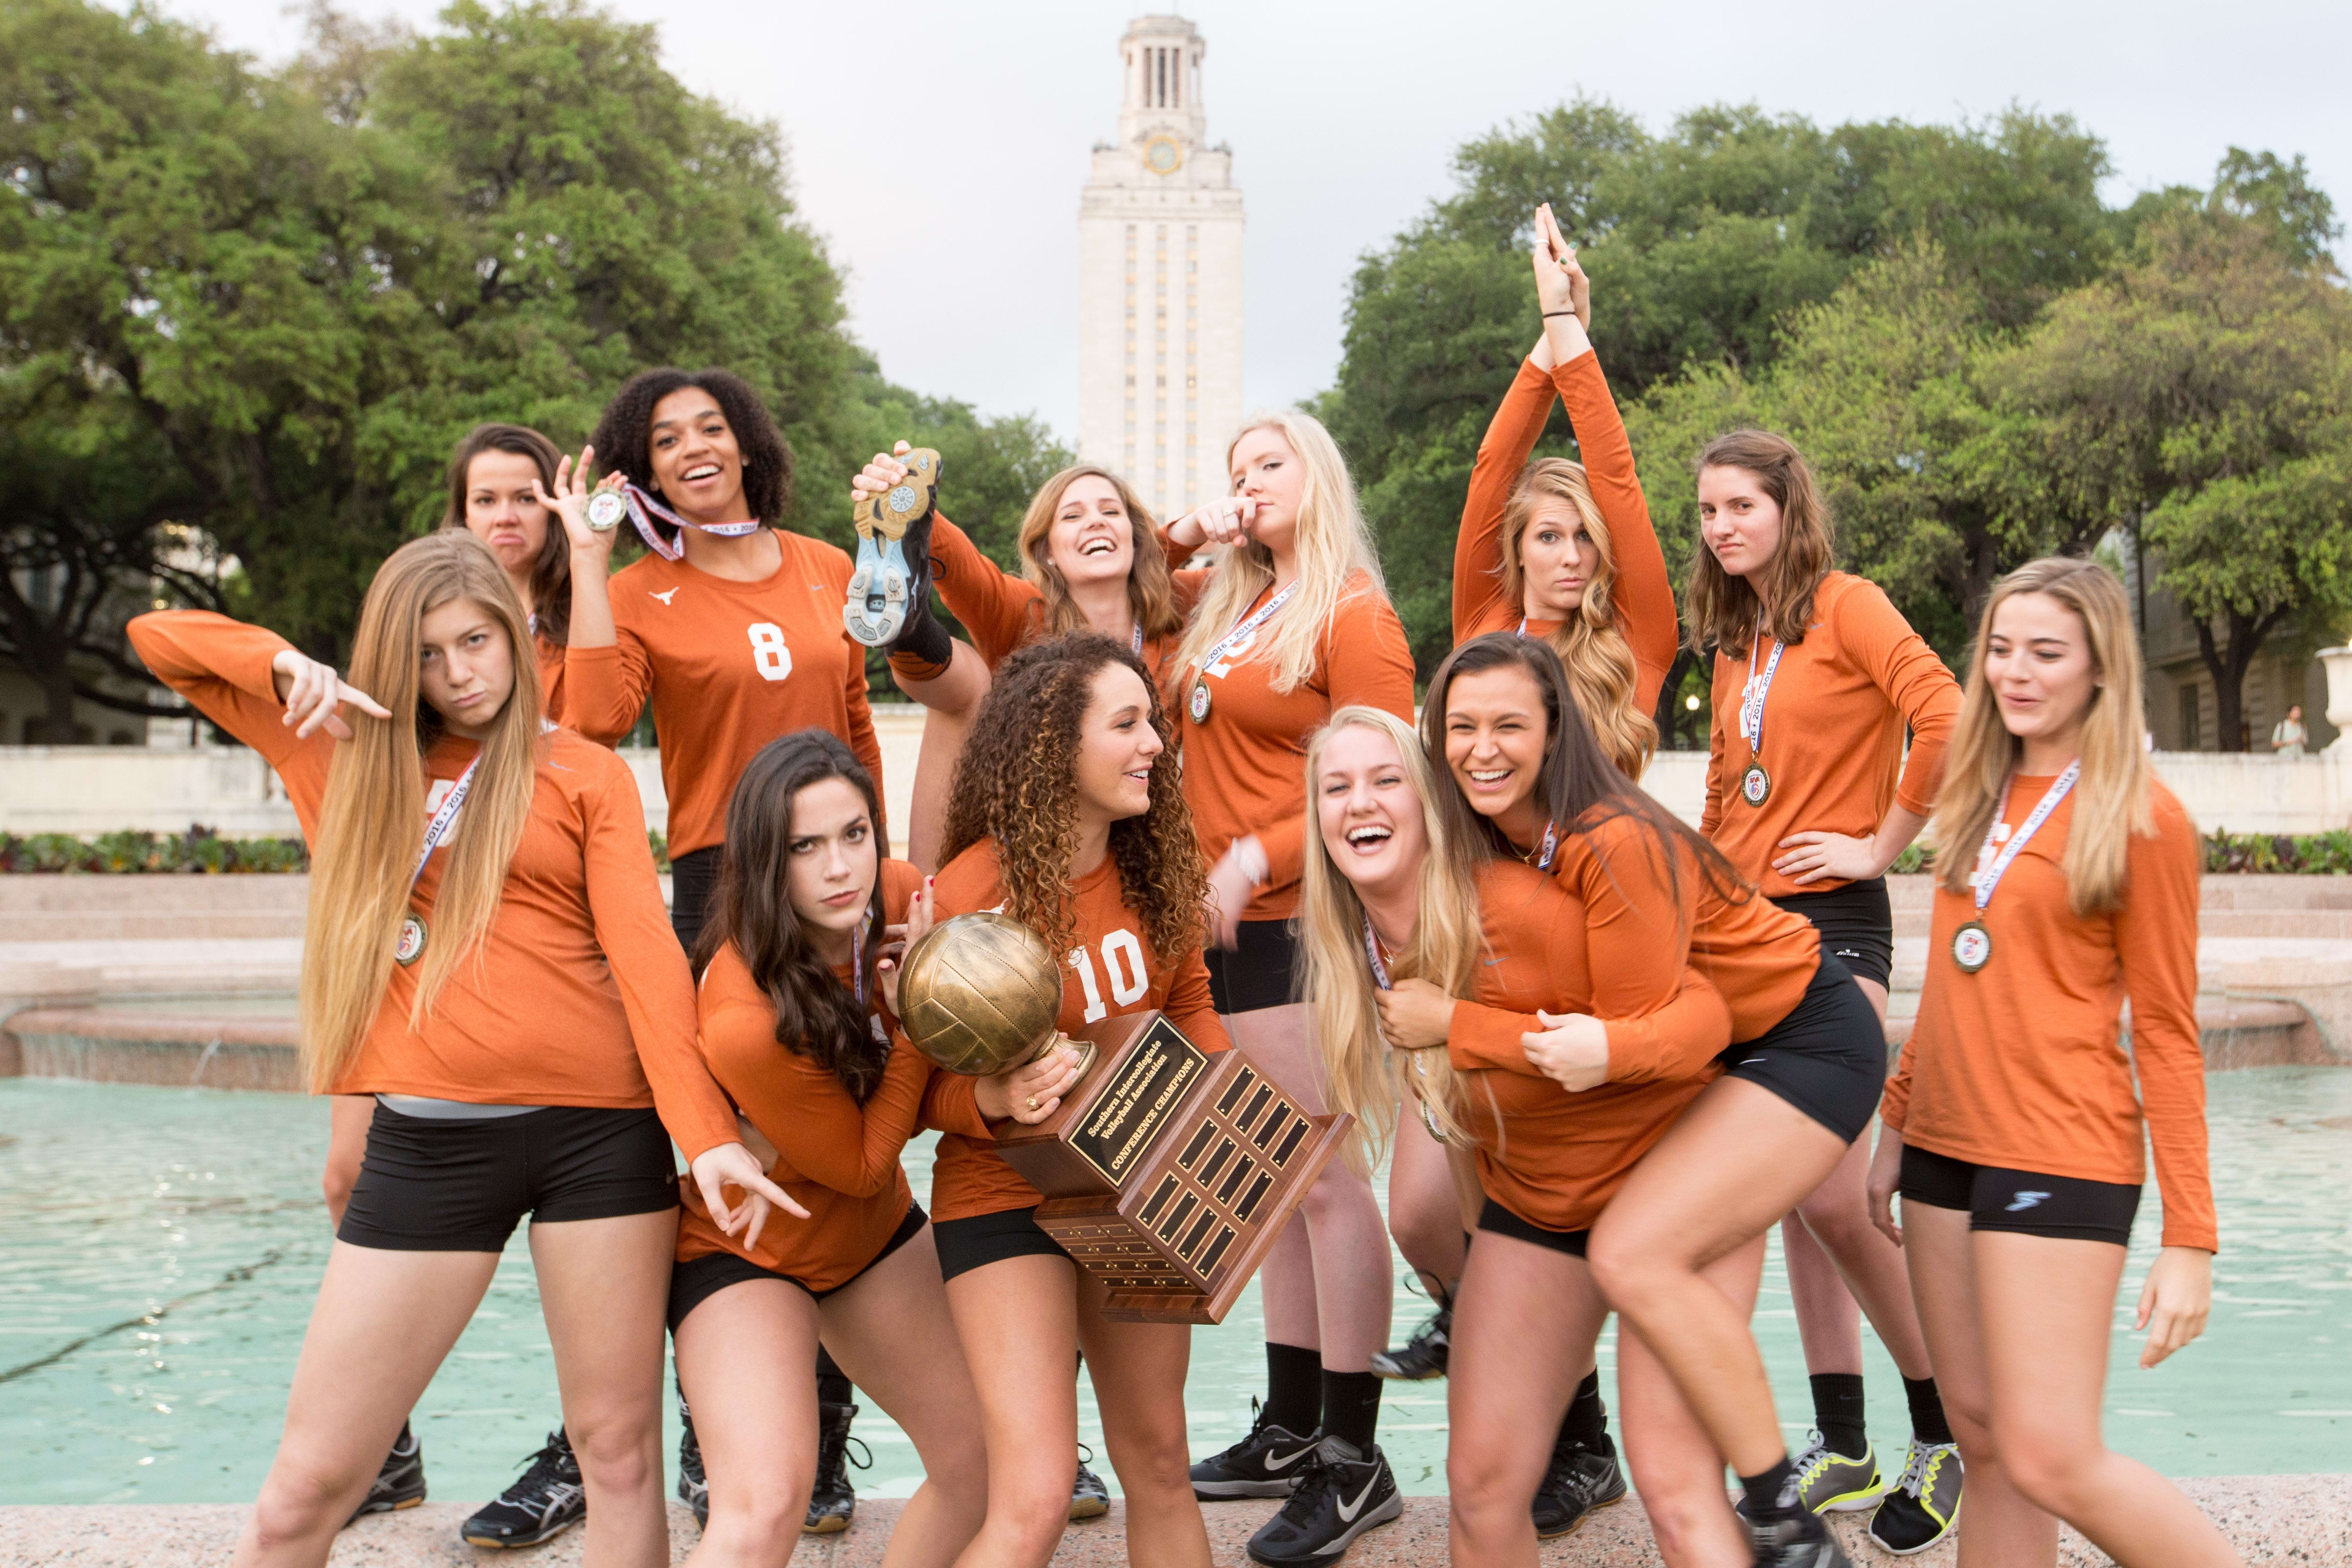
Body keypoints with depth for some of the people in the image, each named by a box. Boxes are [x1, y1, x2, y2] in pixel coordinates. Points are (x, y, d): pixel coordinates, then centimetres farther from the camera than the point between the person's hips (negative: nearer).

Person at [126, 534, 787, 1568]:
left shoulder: (586, 774, 7)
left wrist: (706, 1132, -14)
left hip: (598, 1125, -2)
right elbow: (158, 637, 18)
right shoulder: (350, 750, 14)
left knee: (619, 1448, 6)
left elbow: (644, 951, -4)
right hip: (425, 1141, 2)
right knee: (307, 1484, 5)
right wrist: (286, 663, -1)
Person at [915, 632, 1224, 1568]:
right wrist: (995, 1097, -33)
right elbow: (925, 1086, -13)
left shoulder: (1152, 866, -4)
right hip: (1008, 1199, -6)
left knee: (1159, 1462, 16)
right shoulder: (970, 894, -20)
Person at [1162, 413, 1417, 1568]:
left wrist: (1256, 858, -16)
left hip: (1301, 923, -8)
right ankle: (1290, 1427, 23)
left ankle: (1356, 1454, 4)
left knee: (1324, 1178, -5)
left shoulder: (1351, 614, -6)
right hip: (1227, 925, 8)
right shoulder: (1228, 606, 15)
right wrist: (1185, 533, 11)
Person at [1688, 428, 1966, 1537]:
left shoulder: (1846, 607, -6)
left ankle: (1947, 1432, 4)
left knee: (1833, 1195, -15)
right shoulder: (1734, 642, 16)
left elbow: (1944, 718, -19)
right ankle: (1842, 1448, 16)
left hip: (1832, 920, -7)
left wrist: (1882, 843, -12)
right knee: (1790, 1197, 7)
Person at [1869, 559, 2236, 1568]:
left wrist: (2190, 1237, -10)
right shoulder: (1980, 792, 12)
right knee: (1983, 1443, 10)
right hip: (1945, 1148, 7)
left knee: (2051, 1462, -9)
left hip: (2060, 1158, -6)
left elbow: (2165, 1031, -7)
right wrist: (1897, 1127, 17)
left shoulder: (2141, 817, -8)